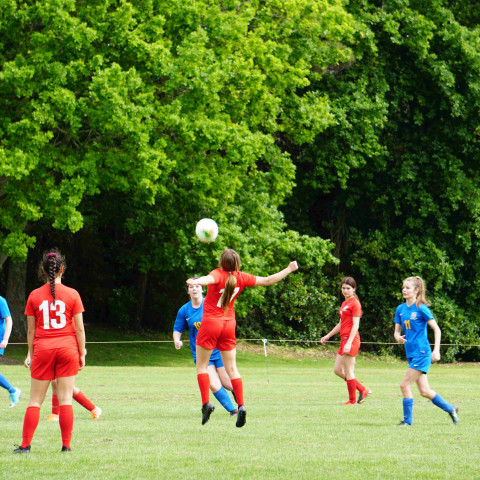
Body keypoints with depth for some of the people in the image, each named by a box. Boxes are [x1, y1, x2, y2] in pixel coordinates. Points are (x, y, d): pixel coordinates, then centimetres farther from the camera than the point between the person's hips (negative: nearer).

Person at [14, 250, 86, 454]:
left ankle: (25, 445, 3)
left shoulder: (34, 296, 0)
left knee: (35, 400, 6)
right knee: (65, 399, 3)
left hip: (42, 349, 1)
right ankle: (66, 445, 2)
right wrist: (82, 353, 8)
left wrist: (30, 354, 14)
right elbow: (79, 328, -1)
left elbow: (31, 330, 5)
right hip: (67, 348, -1)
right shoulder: (72, 294, -2)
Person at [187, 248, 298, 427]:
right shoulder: (241, 277, 2)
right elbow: (267, 280, 11)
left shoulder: (218, 274, -12)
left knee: (202, 366, 5)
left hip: (210, 322, -4)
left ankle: (206, 403, -8)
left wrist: (197, 281, -60)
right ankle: (241, 405, -4)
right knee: (232, 368, 7)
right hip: (229, 325, 4)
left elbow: (210, 279, -38)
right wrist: (289, 270, 25)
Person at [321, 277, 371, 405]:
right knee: (338, 370, 10)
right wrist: (328, 336, 29)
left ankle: (352, 400, 4)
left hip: (351, 339, -10)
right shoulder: (344, 304, 18)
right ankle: (363, 390, 16)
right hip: (344, 339, 10)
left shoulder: (355, 303, -9)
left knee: (348, 371, -4)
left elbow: (355, 325, -15)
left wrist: (349, 342, -22)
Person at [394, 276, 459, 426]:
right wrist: (398, 337, -13)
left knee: (405, 385, -10)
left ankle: (408, 420, 1)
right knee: (425, 391, 10)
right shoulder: (400, 309, 9)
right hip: (411, 354, 7)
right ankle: (450, 409, 26)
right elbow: (397, 331, 11)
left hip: (422, 353, -7)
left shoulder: (421, 309, -10)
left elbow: (437, 329, -8)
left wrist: (436, 350, -15)